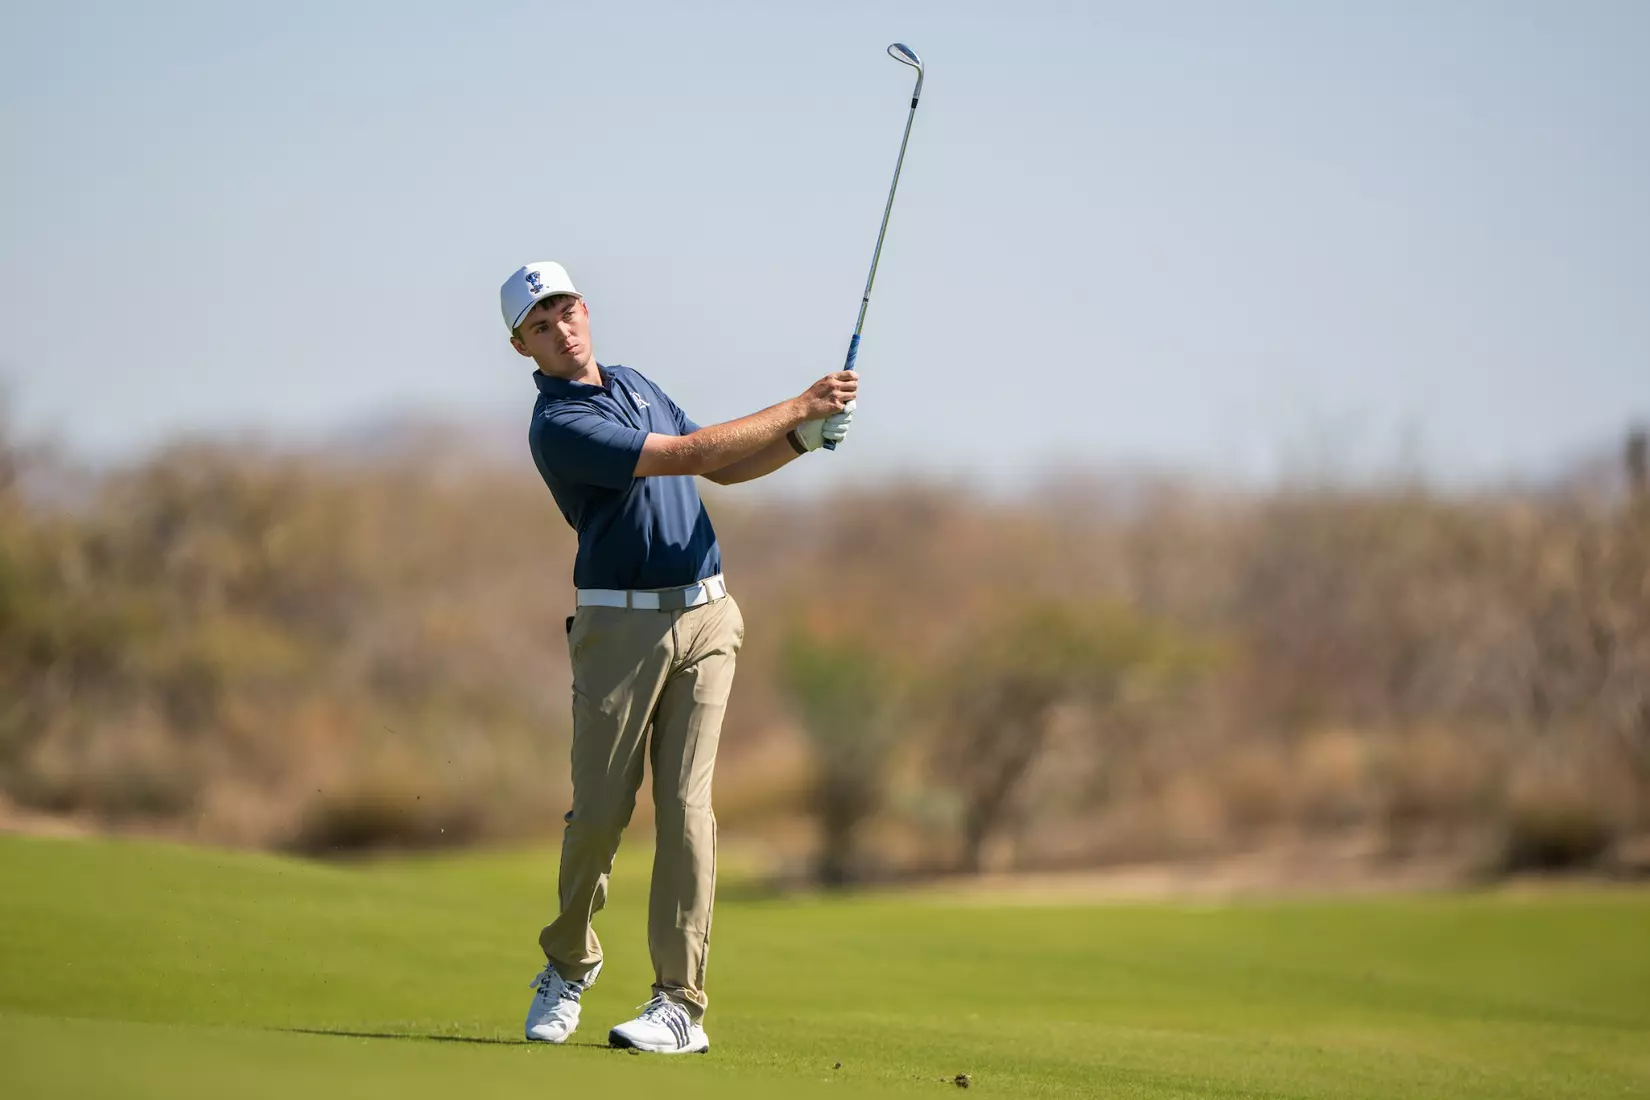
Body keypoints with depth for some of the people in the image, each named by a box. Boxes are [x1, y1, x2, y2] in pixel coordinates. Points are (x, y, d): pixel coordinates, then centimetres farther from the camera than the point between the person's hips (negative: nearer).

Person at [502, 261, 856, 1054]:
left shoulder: (633, 384, 14)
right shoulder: (559, 427, -13)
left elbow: (723, 469, 22)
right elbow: (692, 453, -17)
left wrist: (804, 438, 5)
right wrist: (798, 407, -12)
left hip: (703, 617, 5)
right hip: (617, 626, -5)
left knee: (684, 807, -4)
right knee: (600, 810, -3)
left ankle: (680, 1004, -5)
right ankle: (569, 966, 23)